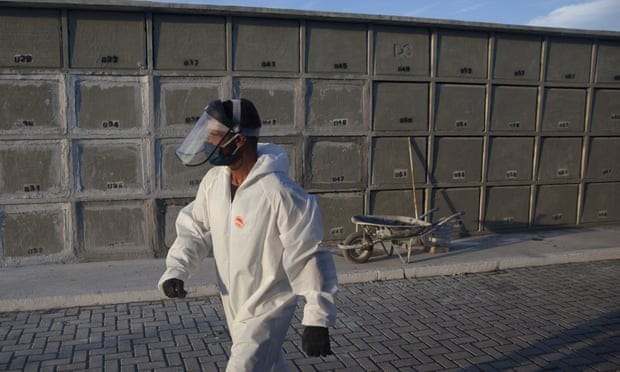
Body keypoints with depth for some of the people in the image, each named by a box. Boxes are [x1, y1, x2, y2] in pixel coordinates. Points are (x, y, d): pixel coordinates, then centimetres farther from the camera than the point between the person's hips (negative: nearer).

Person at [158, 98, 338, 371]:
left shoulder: (282, 194, -28)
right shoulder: (214, 181, -7)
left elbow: (309, 257, -25)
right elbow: (195, 228, 5)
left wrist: (317, 320, -24)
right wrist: (176, 269, -11)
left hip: (268, 308, -7)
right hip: (232, 303, 7)